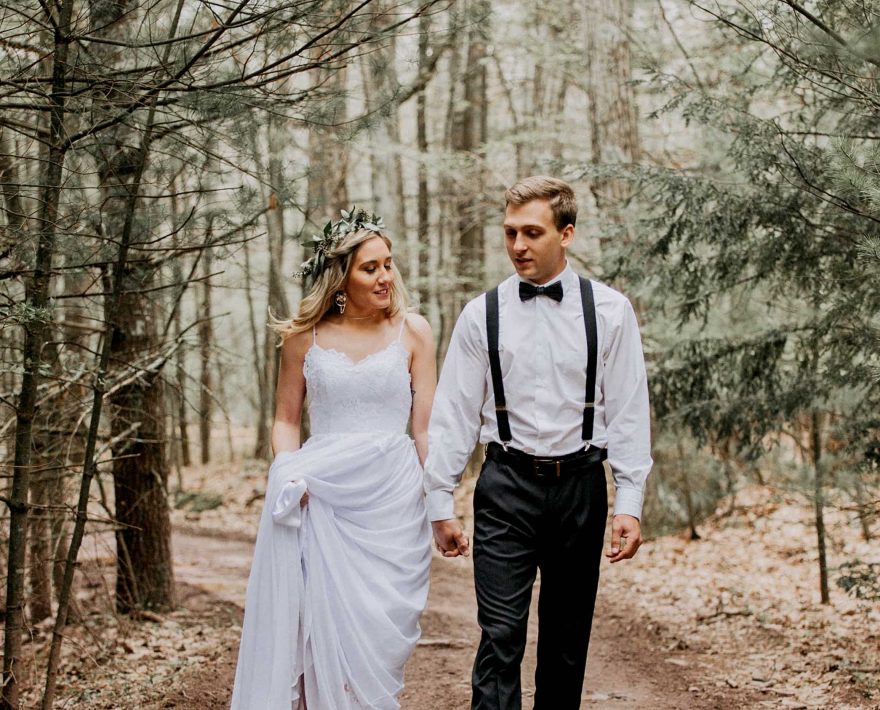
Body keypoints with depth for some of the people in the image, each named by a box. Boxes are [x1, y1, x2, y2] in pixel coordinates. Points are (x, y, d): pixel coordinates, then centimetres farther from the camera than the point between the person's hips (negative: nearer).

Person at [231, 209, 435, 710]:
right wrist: (288, 474, -5)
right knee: (320, 626, 0)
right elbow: (287, 419, 13)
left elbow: (425, 427, 3)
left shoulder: (412, 331, 3)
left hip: (392, 499, 0)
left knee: (381, 631, 2)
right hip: (321, 498, 0)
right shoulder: (305, 335, 5)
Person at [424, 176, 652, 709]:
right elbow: (454, 412, 3)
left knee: (569, 640, 11)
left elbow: (629, 411, -1)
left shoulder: (609, 311, 0)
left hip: (580, 485, 1)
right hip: (507, 486, -1)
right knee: (501, 637, -8)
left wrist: (629, 503, -7)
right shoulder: (482, 315, 1)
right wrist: (441, 503, 1)